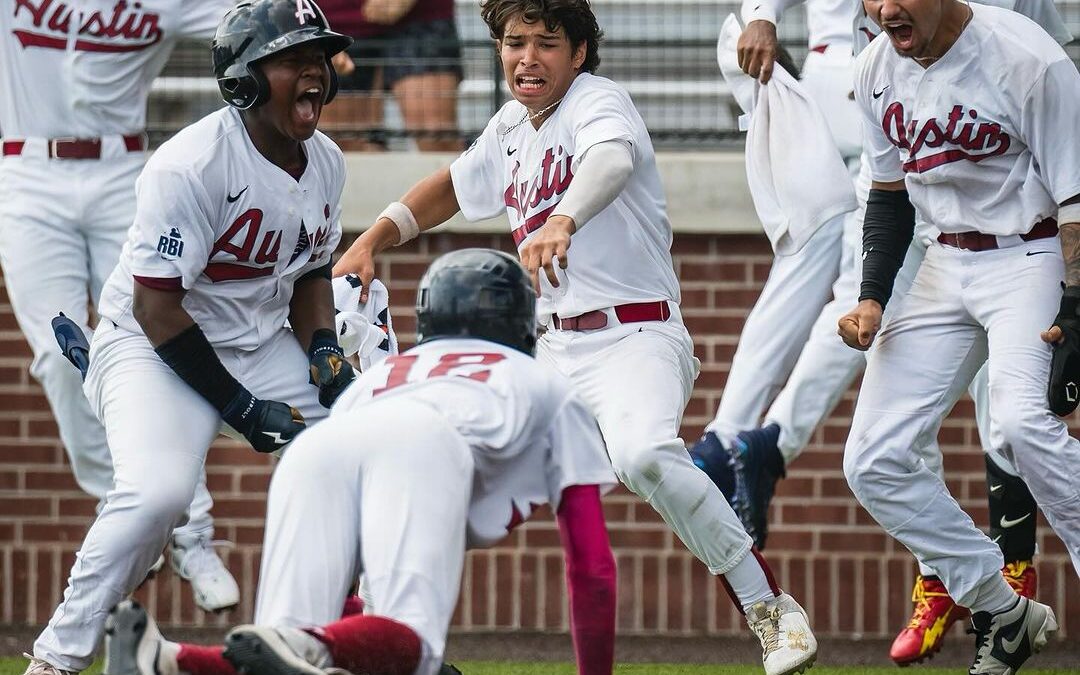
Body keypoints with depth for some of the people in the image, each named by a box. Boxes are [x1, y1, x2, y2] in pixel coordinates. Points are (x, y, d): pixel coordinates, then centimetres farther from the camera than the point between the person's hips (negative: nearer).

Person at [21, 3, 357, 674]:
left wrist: (325, 353, -3)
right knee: (157, 489, -32)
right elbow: (156, 306, -23)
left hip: (264, 344, 8)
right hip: (155, 346, -8)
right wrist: (241, 409, -21)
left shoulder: (326, 163, 1)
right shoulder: (192, 165, -24)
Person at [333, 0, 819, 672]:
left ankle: (770, 608, -26)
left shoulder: (599, 100, -11)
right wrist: (371, 241, 22)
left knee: (642, 455, -35)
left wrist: (562, 221, -55)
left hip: (635, 335, -8)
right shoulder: (511, 128, 13)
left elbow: (612, 160, -36)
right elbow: (454, 186, 34)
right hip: (552, 348, 8)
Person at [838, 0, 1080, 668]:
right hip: (947, 268, 7)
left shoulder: (1026, 58, -19)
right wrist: (872, 299, 0)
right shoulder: (880, 69, 2)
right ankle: (1001, 615, 10)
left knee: (1021, 417, -33)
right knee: (874, 462, -2)